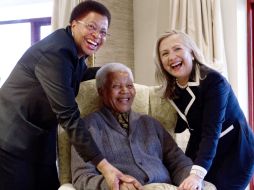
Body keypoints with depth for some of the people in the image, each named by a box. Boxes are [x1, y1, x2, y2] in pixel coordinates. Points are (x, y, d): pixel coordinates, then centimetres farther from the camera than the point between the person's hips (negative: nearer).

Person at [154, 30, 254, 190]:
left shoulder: (213, 80, -22)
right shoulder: (173, 89, -1)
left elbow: (211, 131, -32)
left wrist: (197, 174, -43)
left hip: (234, 154, -6)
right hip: (199, 151, 6)